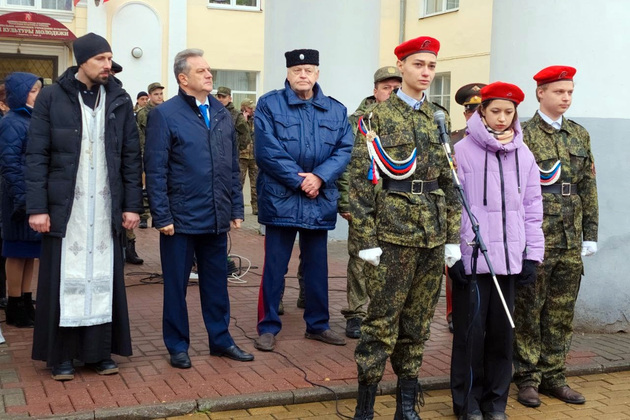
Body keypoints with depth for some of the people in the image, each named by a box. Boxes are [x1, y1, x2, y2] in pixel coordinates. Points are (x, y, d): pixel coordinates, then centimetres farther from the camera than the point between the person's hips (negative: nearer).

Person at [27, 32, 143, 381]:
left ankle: (99, 351, 16)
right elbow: (36, 155, -3)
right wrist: (37, 207, -9)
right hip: (64, 206, -2)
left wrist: (132, 204, 2)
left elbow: (131, 156, 8)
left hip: (107, 207, 3)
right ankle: (61, 355, 13)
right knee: (64, 278, 2)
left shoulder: (119, 100, 7)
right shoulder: (52, 98, -1)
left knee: (104, 278, 6)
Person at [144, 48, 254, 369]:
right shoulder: (165, 114, -7)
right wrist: (162, 217, -13)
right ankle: (178, 346, 20)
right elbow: (155, 170, -10)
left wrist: (236, 209, 10)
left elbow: (233, 166, 14)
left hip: (217, 219, 5)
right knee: (176, 284, 8)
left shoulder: (222, 113, 10)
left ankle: (220, 339, 27)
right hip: (181, 219, -5)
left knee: (216, 282, 14)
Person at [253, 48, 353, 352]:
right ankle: (268, 327, 13)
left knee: (317, 265, 12)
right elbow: (267, 151, -11)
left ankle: (317, 324, 25)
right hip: (280, 199, -3)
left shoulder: (336, 111, 9)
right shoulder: (269, 105, -2)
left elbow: (344, 150, 0)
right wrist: (299, 180, -15)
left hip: (320, 200, 3)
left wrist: (319, 177, -15)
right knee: (275, 266, 2)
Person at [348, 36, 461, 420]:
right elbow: (362, 180, -6)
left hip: (433, 236, 5)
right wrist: (367, 239, -11)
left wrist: (453, 237, 8)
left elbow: (450, 182, 14)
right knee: (382, 323, -3)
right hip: (393, 233, -5)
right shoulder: (378, 118, -2)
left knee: (418, 324, 10)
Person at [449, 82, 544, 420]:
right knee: (471, 330, 2)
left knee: (502, 330, 9)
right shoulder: (463, 151, -3)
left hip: (509, 257, 4)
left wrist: (533, 255, 8)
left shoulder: (524, 155, 9)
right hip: (470, 257, -4)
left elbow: (532, 207, 12)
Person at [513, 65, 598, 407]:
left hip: (570, 243, 5)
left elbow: (588, 187, 13)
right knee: (529, 311, 4)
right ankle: (528, 378, 14)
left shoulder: (580, 135, 12)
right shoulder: (522, 135, -4)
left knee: (562, 313, 10)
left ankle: (553, 376, 21)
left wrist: (590, 234, 9)